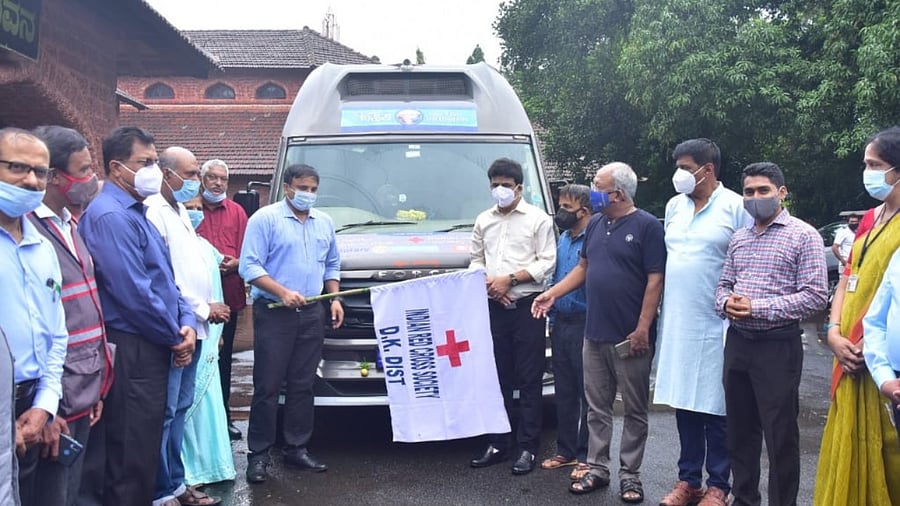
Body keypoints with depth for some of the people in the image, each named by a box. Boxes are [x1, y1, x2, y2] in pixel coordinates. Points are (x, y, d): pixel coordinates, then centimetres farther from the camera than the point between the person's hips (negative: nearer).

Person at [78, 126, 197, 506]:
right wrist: (175, 336, -10)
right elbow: (133, 292, -22)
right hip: (132, 350, -10)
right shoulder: (110, 216, -16)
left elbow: (165, 277, 17)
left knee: (147, 444, 19)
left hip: (153, 347, 10)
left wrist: (186, 322, 1)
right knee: (133, 452, 0)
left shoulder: (137, 212, 15)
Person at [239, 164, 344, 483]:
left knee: (303, 385, 9)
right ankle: (258, 454, 6)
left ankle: (297, 448, 18)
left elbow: (332, 265, 23)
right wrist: (283, 292, -21)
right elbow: (250, 266, -11)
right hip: (274, 313, -5)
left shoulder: (324, 223, 15)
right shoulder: (265, 219, -4)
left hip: (312, 314, 5)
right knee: (267, 386, -3)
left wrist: (335, 299, 9)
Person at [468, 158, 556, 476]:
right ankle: (497, 444, 17)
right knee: (497, 378, 9)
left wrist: (510, 279, -14)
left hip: (527, 306, -4)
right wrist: (489, 283, -5)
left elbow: (547, 263, -6)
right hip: (494, 308, 5)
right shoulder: (483, 220, 15)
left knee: (529, 379, -1)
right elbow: (476, 261, 15)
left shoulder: (538, 219, 0)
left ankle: (528, 448, 5)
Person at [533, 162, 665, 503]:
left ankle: (629, 475, 18)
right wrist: (553, 293, 11)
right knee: (597, 407, 12)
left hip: (629, 337, -6)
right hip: (594, 334, 6)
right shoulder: (595, 224, 12)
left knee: (634, 410, 7)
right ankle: (597, 469, 22)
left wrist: (643, 328, -16)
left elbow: (655, 280, -12)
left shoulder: (647, 226, -9)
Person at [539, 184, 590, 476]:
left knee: (587, 393, 1)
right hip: (561, 324, 8)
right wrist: (553, 320, 17)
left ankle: (586, 456, 10)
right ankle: (566, 450, 26)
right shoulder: (563, 239, 15)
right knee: (564, 391, 15)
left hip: (584, 324, -8)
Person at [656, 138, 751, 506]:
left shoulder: (736, 207, -6)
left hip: (716, 326, -5)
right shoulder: (674, 206, 12)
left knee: (716, 410, 4)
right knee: (684, 406, 11)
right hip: (676, 324, 5)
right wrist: (661, 312, 15)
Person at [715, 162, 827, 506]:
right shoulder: (738, 238, 13)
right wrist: (726, 303, -8)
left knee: (780, 436, 3)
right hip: (737, 342, 6)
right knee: (739, 430, 15)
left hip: (778, 345, -6)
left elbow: (816, 296, -13)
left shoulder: (803, 235, -6)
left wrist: (758, 307, -20)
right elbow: (723, 284, 17)